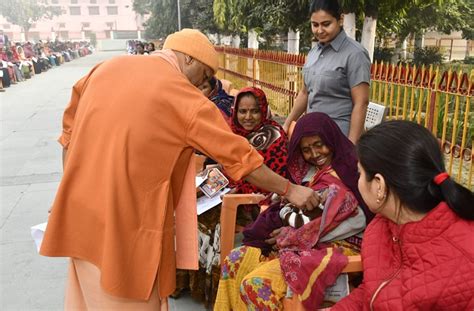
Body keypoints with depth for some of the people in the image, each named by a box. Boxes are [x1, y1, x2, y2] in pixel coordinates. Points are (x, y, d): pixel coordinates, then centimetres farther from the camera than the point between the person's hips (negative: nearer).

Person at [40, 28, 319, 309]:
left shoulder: (107, 68, 7)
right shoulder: (184, 97, -12)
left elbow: (70, 132, 13)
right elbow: (239, 155, -9)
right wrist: (289, 190, 1)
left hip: (82, 208, 7)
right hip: (127, 221, -7)